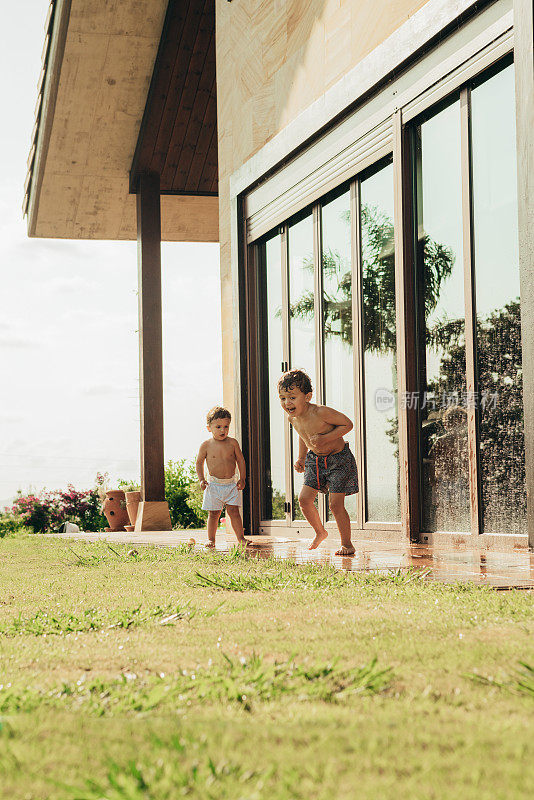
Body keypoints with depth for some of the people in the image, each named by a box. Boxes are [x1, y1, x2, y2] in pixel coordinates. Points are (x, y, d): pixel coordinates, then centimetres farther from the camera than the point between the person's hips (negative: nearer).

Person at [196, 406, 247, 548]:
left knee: (234, 511, -2)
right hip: (214, 485, -1)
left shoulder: (233, 443, 0)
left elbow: (240, 460, 8)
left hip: (231, 484, 1)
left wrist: (242, 478, 1)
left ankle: (241, 538, 2)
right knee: (213, 513, 2)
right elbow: (199, 462, 8)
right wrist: (201, 479, -2)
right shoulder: (206, 445, -2)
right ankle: (211, 539, 12)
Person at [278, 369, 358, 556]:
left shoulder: (320, 412, -30)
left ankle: (347, 543, 6)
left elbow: (348, 424, -21)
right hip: (315, 460, 7)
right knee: (304, 499, -2)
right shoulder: (292, 417, -7)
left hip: (339, 459, -7)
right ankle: (320, 532, 22)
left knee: (335, 504, -10)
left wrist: (325, 438, -30)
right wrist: (301, 458, 10)